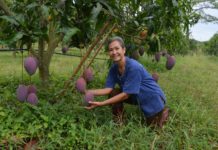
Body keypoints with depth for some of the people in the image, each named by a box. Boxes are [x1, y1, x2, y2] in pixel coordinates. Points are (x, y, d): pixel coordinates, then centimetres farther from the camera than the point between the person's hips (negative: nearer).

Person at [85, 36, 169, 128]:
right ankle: (118, 121, 2)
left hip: (154, 97, -6)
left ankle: (162, 112, 30)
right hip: (137, 97, 6)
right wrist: (88, 92, -30)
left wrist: (101, 104, -37)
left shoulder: (134, 67, -34)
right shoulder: (114, 68, -11)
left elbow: (126, 94, -33)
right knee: (113, 93, -13)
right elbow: (108, 89, -16)